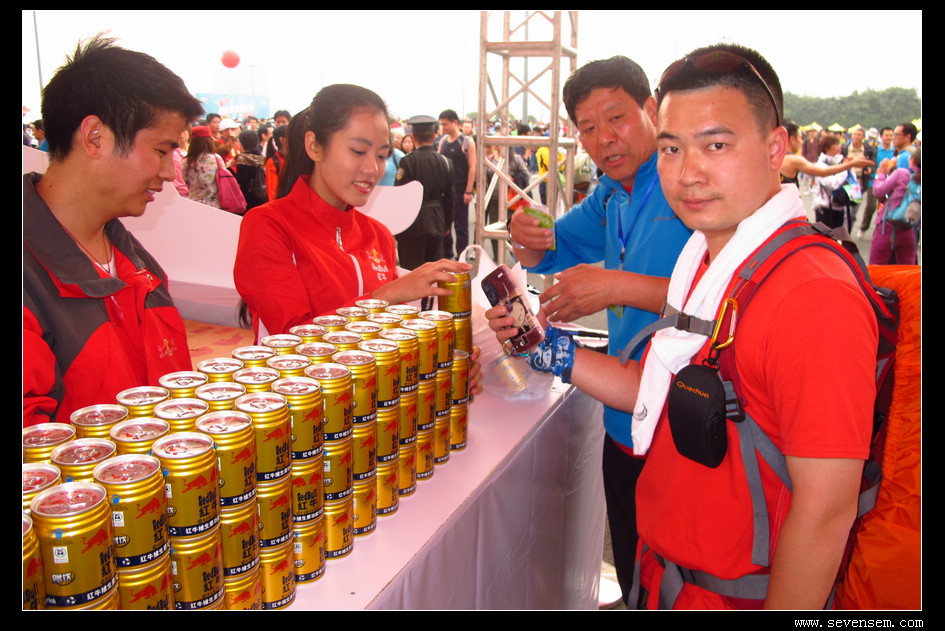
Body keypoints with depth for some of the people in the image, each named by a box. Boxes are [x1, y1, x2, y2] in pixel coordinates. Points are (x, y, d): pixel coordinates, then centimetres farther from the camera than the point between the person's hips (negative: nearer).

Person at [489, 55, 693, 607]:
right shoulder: (610, 197, 10)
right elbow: (553, 255, 21)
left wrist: (620, 286, -29)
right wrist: (529, 240, -2)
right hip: (625, 431, 7)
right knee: (634, 575, 25)